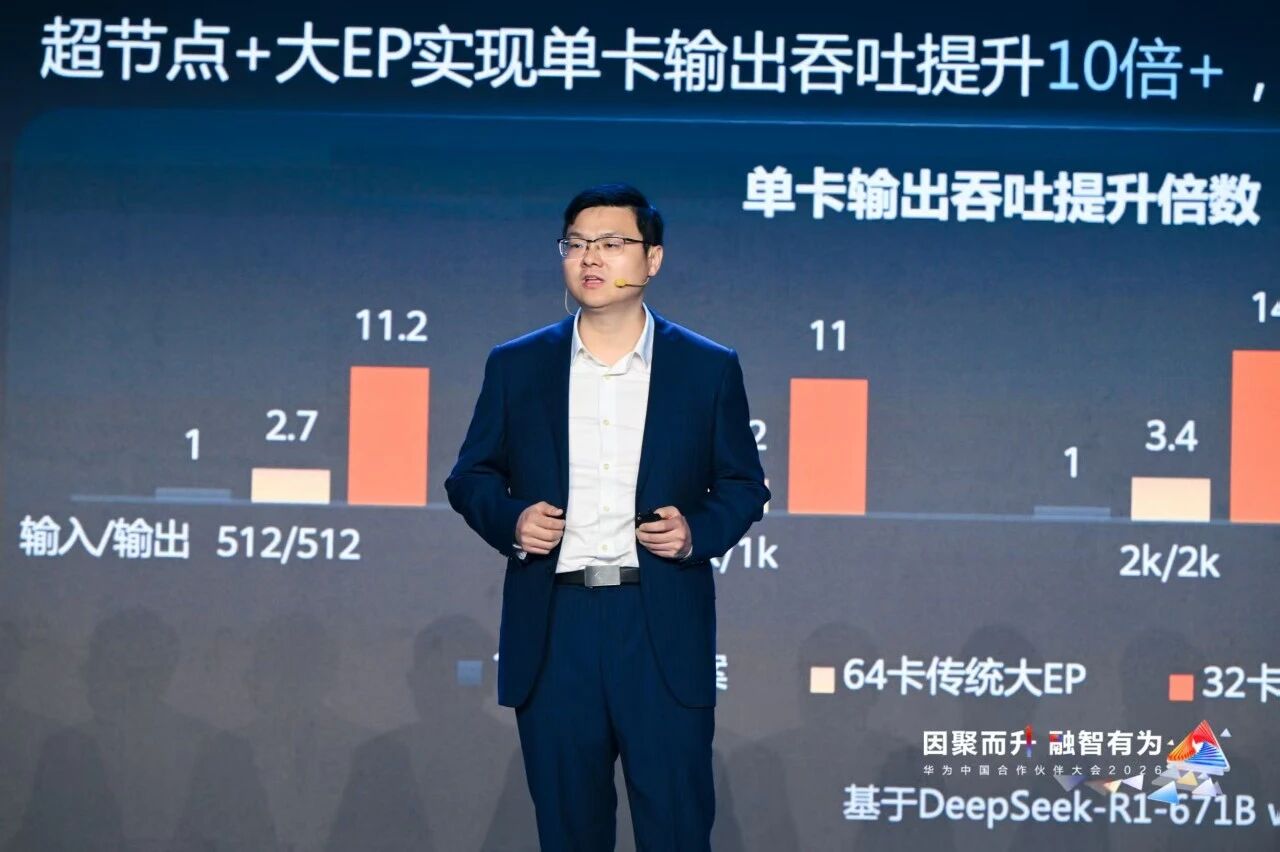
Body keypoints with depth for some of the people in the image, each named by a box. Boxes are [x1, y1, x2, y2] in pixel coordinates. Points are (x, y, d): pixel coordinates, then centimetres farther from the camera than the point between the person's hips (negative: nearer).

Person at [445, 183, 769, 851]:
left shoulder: (709, 368, 6)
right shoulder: (515, 366, 8)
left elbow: (743, 485, 11)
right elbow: (471, 475, 14)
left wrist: (697, 532, -9)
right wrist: (509, 519, -7)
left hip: (663, 631, -1)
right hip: (553, 632, 1)